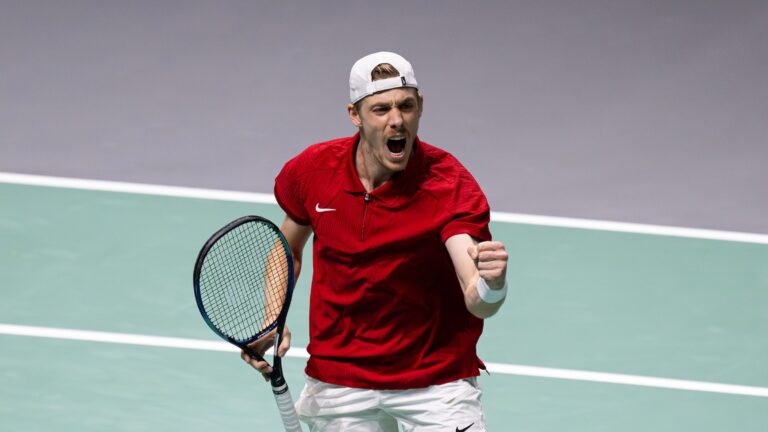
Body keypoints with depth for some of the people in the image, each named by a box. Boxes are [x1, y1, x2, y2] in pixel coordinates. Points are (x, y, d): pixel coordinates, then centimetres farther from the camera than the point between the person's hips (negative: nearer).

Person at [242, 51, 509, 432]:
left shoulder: (450, 184, -20)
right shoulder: (313, 170, -9)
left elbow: (477, 303, -31)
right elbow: (288, 246, 13)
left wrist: (492, 282, -55)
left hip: (435, 382, -2)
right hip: (338, 381, 3)